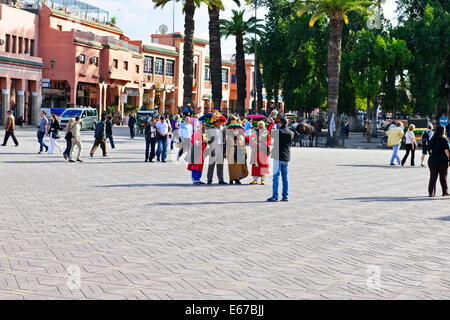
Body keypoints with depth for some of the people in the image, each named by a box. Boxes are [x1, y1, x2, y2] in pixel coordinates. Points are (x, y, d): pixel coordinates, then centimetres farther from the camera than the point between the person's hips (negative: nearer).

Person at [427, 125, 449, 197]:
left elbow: (430, 150, 5)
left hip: (432, 159, 3)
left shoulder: (432, 139, 5)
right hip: (442, 160, -3)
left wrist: (433, 156, 14)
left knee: (433, 177, 5)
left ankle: (431, 192, -1)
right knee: (443, 177, 10)